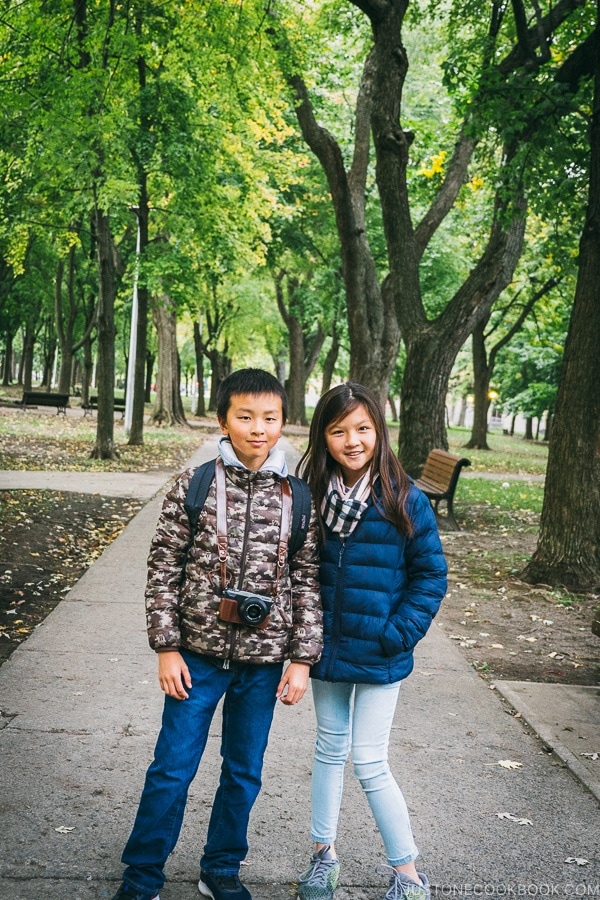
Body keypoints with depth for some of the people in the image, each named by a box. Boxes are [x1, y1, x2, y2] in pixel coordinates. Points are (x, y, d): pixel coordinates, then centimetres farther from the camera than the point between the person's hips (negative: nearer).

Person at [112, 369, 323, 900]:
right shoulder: (195, 485, -6)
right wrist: (167, 647, -6)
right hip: (199, 653, -2)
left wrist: (302, 658, -1)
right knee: (172, 770, 6)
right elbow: (164, 567, -3)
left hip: (264, 660, 2)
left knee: (244, 772, 15)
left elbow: (308, 580, 1)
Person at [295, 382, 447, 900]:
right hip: (326, 651, 4)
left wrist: (398, 634, -14)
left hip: (379, 658, -4)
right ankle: (325, 856, 35)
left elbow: (431, 575, -8)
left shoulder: (406, 501, -14)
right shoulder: (312, 497, -4)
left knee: (369, 762, -1)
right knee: (330, 750, 18)